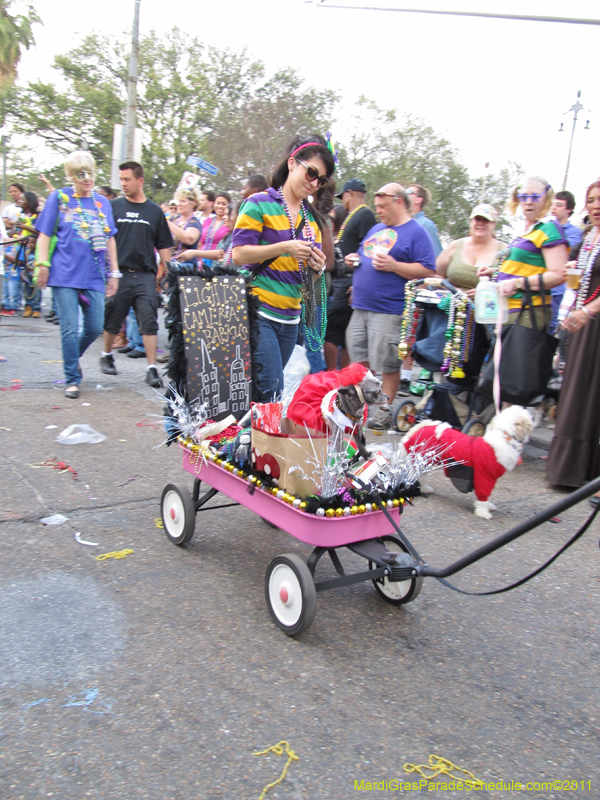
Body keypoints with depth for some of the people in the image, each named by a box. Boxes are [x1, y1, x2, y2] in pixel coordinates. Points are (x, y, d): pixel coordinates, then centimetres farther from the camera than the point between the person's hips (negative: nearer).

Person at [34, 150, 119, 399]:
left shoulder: (102, 202, 13)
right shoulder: (59, 198, 5)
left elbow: (109, 239, 17)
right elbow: (44, 234, 5)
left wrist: (114, 272, 14)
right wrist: (43, 264, -4)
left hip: (94, 276, 3)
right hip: (65, 275, -3)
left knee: (95, 328, 3)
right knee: (70, 329, -6)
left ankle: (74, 357, 32)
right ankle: (72, 379, 7)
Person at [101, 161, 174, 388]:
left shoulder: (155, 211, 8)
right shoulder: (114, 207, 6)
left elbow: (164, 247, 11)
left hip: (145, 275, 0)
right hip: (119, 273, 0)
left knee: (149, 322, -6)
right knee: (113, 320, 9)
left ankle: (152, 368, -3)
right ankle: (106, 355, 33)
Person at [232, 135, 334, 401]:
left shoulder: (312, 217, 16)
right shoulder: (260, 204, -2)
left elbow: (311, 275, 20)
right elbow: (239, 254, -10)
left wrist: (317, 267, -4)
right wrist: (285, 247, -18)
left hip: (291, 317, 6)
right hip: (258, 312, -6)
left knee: (270, 389, 9)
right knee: (271, 392, -14)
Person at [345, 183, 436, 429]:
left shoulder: (416, 232, -3)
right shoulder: (376, 229, 21)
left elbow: (428, 271, -12)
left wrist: (393, 265, -19)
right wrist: (353, 260, 10)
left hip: (388, 310, -8)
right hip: (360, 307, 8)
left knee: (387, 362, -2)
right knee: (359, 357, 11)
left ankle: (385, 409, 9)